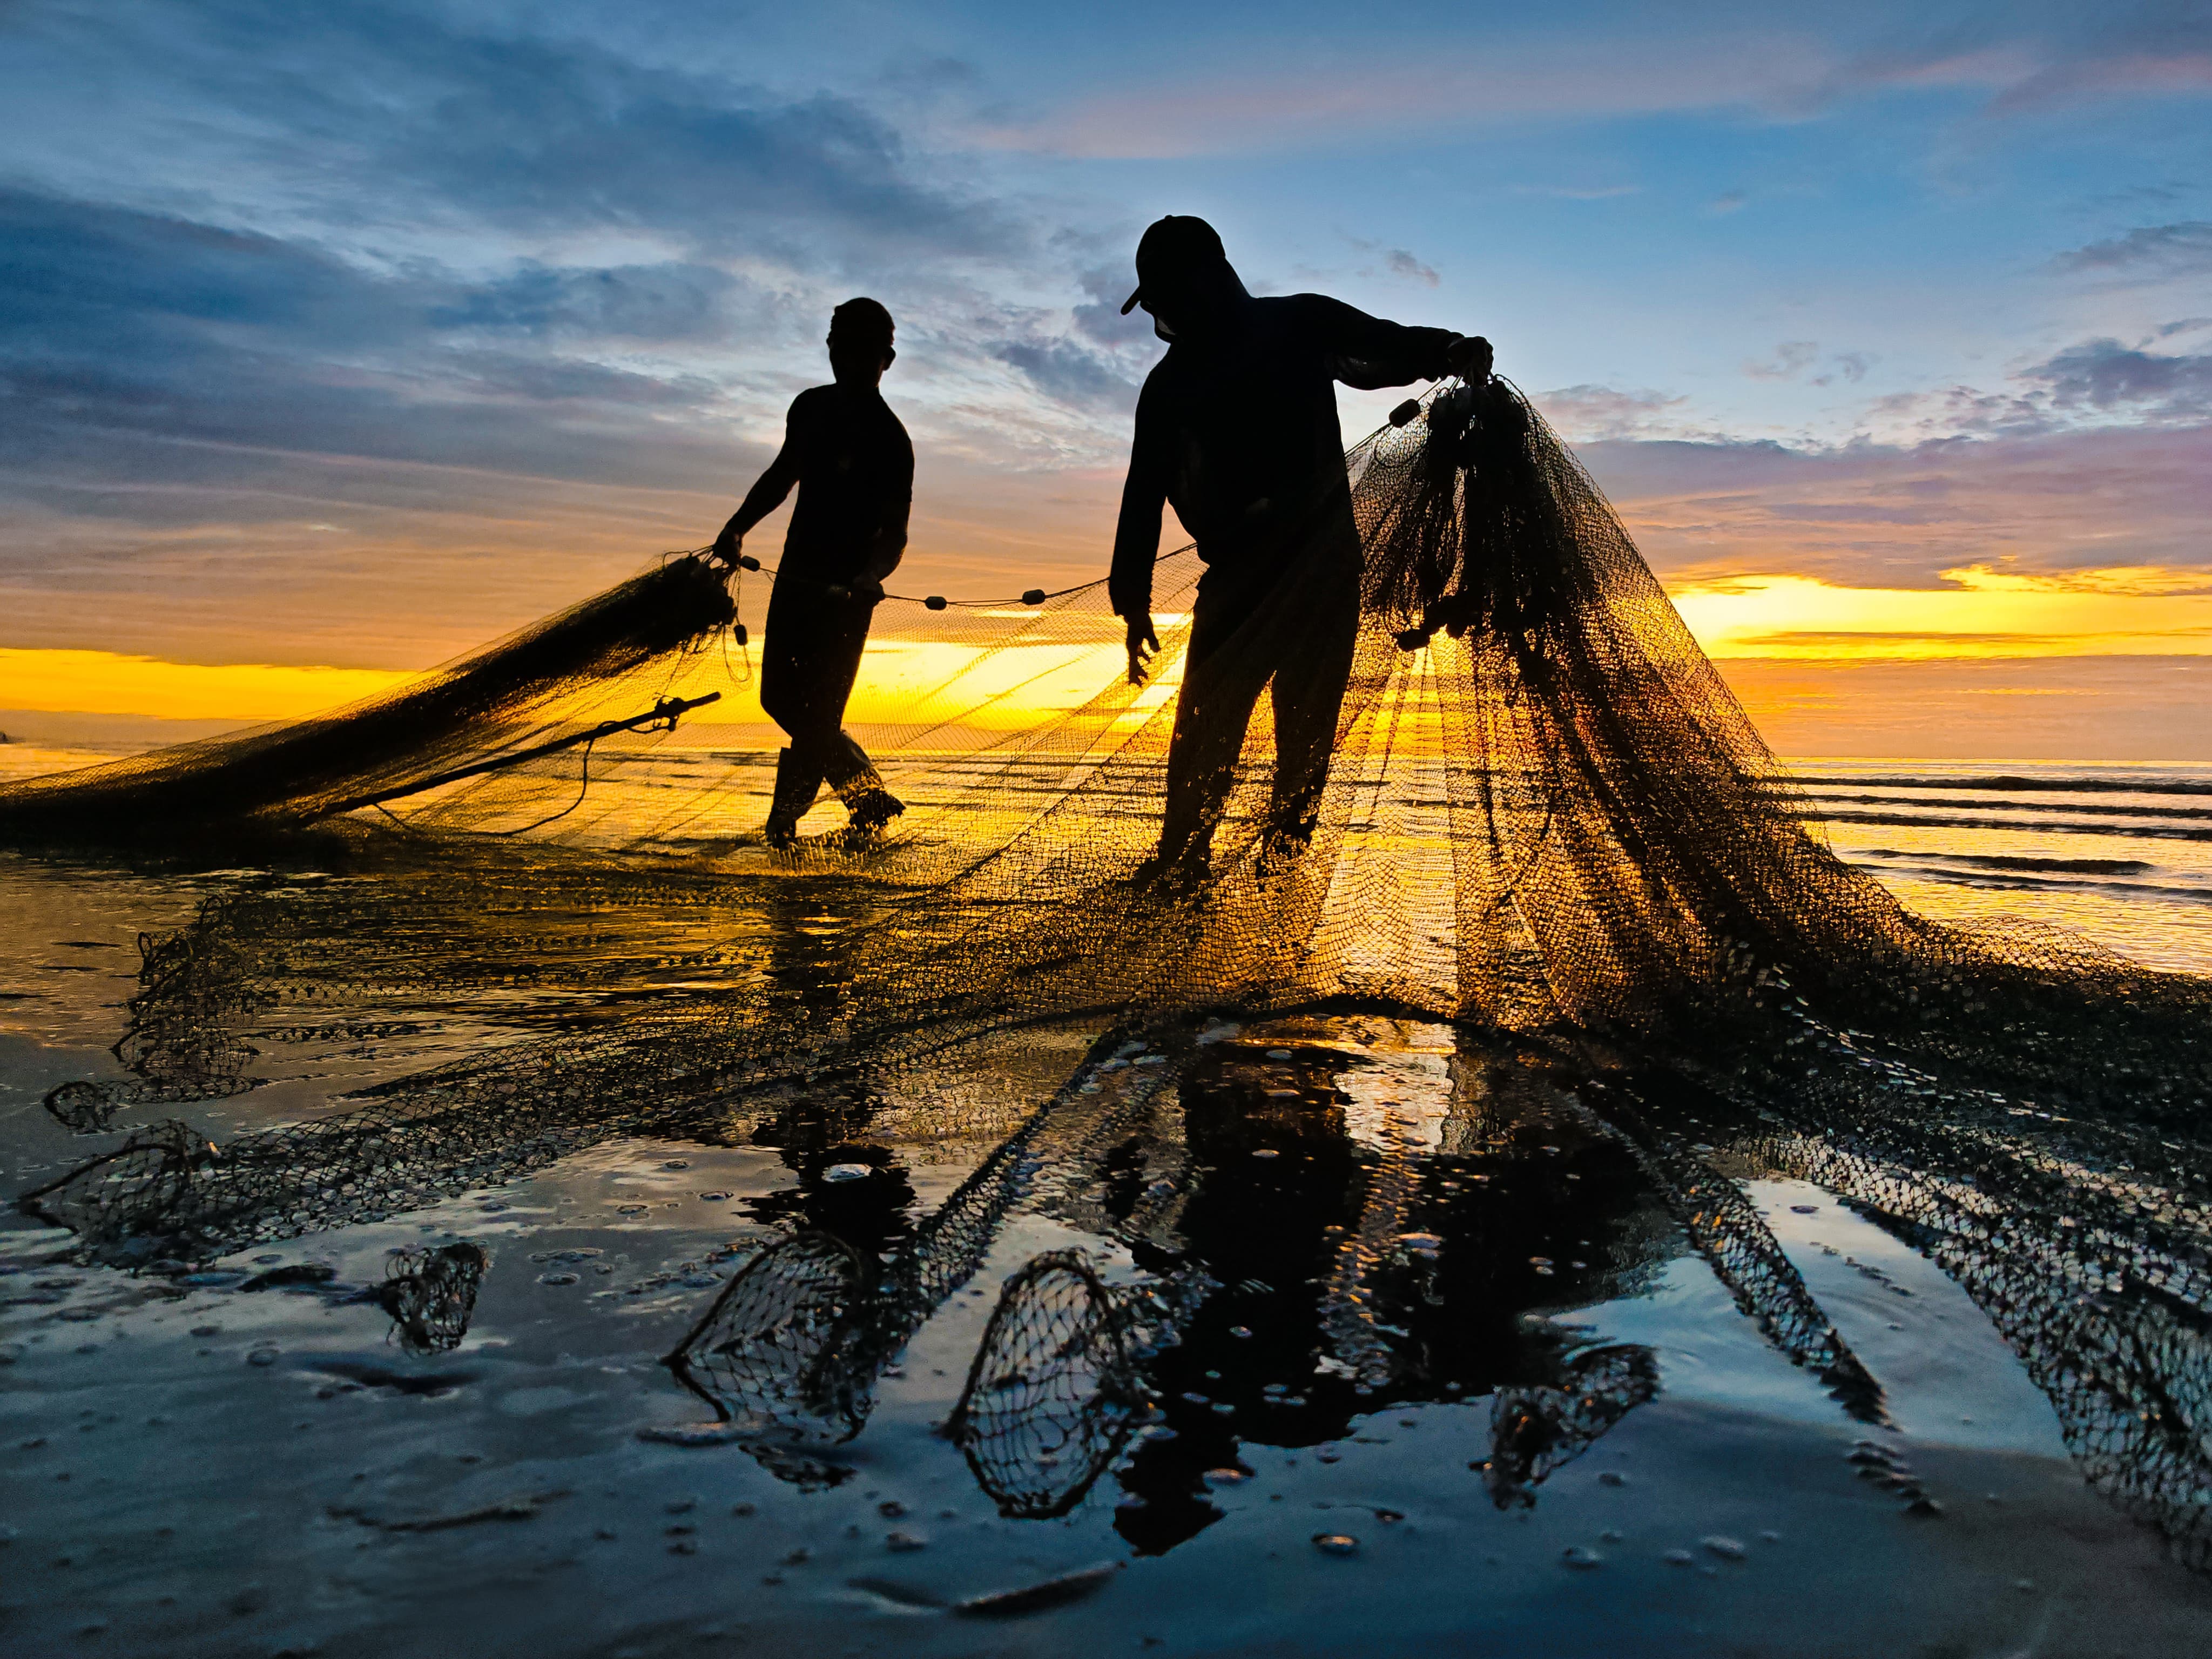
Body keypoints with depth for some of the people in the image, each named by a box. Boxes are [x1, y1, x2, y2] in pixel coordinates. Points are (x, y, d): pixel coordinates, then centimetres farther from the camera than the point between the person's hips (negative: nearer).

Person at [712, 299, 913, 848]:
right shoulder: (811, 407, 8)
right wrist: (738, 527, 11)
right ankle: (871, 799, 28)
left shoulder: (888, 442, -13)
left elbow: (894, 535, -16)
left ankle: (784, 823, 10)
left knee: (816, 715, -7)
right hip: (795, 576, 8)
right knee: (780, 698, 15)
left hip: (845, 595, -8)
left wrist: (867, 578, -35)